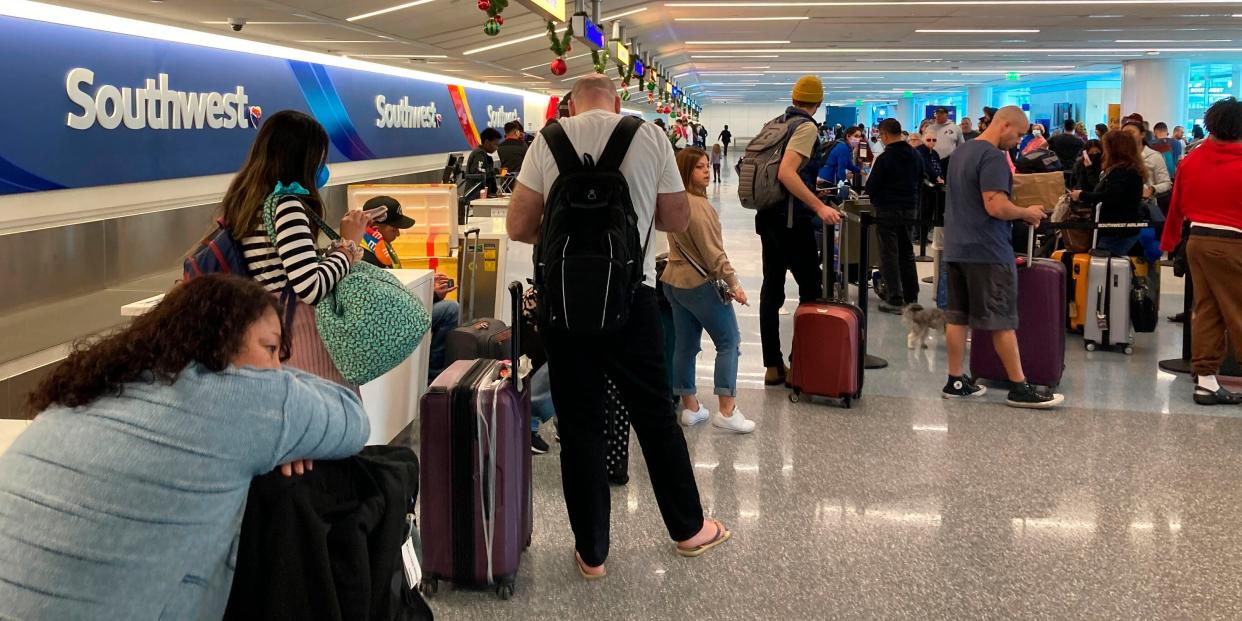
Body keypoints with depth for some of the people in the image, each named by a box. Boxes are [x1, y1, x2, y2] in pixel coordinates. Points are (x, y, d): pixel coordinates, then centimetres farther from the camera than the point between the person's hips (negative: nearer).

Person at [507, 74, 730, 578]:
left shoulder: (549, 140, 0)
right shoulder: (650, 137, 1)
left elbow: (518, 226, -1)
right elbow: (677, 221, 6)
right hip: (630, 293, 0)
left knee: (580, 426, 9)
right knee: (654, 414, 15)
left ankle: (591, 552, 17)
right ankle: (688, 528, 29)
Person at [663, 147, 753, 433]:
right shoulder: (698, 205, -21)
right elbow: (713, 252, -22)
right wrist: (733, 283, -18)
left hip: (674, 281, 9)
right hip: (700, 284, -9)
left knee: (685, 345, 12)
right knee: (729, 342, -1)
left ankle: (690, 408, 19)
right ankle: (727, 411, -5)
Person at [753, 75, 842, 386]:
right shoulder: (806, 127, -12)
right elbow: (786, 173, -24)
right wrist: (819, 206, -26)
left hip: (767, 216, 8)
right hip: (792, 219, -8)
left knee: (772, 288, 8)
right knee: (811, 289, 1)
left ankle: (773, 365, 11)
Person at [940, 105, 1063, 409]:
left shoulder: (962, 152, 14)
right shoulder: (992, 156, -16)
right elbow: (996, 207, -24)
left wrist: (1018, 213, 18)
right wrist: (1026, 213, -6)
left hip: (957, 247, 9)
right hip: (987, 250, -9)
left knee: (957, 316, 10)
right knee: (1002, 320, -3)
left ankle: (956, 381, 13)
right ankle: (1019, 387, 3)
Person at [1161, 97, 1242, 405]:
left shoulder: (1191, 160, 5)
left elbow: (1177, 204, 12)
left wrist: (1168, 242, 23)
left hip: (1197, 239, 6)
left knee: (1206, 310, 9)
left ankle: (1205, 380, 10)